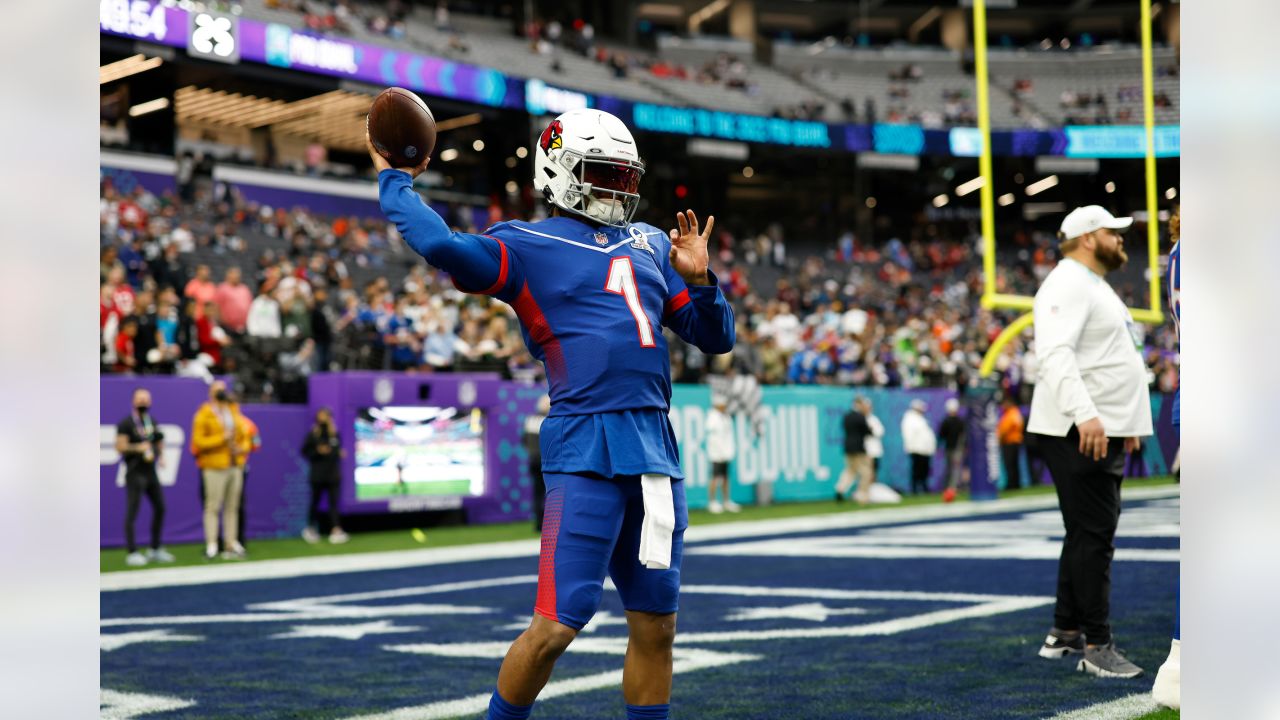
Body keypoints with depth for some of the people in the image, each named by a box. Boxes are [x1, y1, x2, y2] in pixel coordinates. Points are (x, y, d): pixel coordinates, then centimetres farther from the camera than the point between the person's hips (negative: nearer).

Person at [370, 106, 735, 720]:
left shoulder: (648, 245, 21)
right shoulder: (527, 247, 2)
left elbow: (716, 339, 22)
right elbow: (443, 247, -18)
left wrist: (698, 278, 4)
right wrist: (394, 180, -3)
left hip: (657, 449, 6)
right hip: (587, 447, -6)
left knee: (655, 626, 10)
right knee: (558, 623, -8)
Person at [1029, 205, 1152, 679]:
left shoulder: (1096, 286, 22)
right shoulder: (1068, 283, -12)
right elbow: (1055, 351, -26)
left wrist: (1127, 422, 25)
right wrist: (1084, 414, -37)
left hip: (1103, 431, 11)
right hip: (1077, 432, -11)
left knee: (1089, 533, 14)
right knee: (1093, 535, -10)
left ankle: (1065, 634, 22)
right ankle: (1097, 647, -7)